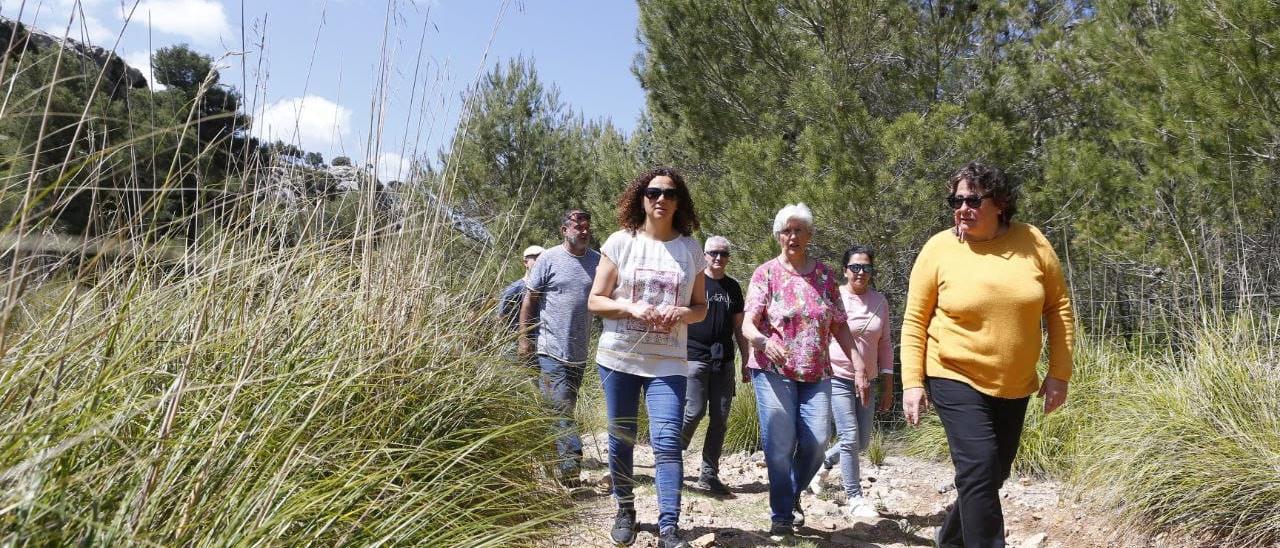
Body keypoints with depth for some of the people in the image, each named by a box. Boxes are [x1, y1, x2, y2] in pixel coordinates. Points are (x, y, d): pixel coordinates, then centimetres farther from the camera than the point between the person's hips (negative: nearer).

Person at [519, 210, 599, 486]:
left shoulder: (597, 261, 7)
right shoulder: (549, 259, -4)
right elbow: (529, 300, 0)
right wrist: (524, 338, -5)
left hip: (580, 352, 5)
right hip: (551, 349, -5)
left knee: (565, 408, 15)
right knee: (560, 408, -12)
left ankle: (565, 463, 27)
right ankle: (572, 461, -13)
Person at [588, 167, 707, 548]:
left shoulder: (691, 249, 5)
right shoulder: (620, 242, -1)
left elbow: (701, 307, 11)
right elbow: (595, 301, 0)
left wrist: (682, 313, -12)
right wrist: (632, 307, -18)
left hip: (668, 362, 0)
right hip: (619, 357, 0)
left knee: (667, 442, -10)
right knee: (620, 440, 10)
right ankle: (625, 510, 30)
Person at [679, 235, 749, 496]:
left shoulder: (733, 287, 14)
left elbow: (738, 327, 18)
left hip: (724, 361, 5)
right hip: (695, 357, -4)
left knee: (720, 418, 3)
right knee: (694, 412, -10)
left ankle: (709, 475, 11)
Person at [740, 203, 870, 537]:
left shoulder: (824, 274, 9)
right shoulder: (766, 273, -1)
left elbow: (839, 326, 10)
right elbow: (748, 324, -9)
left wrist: (859, 365, 1)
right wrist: (764, 340, -31)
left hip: (816, 373, 3)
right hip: (774, 370, -3)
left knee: (817, 440, -5)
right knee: (780, 445, -4)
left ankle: (793, 493, 24)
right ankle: (782, 515, 13)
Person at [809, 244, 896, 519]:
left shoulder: (880, 301, 4)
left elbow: (885, 343, 10)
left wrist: (887, 384, 9)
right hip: (837, 377, -5)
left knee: (862, 441, 10)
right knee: (850, 438, -8)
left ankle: (824, 462, 35)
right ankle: (854, 499, 5)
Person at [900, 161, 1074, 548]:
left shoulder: (1031, 243, -6)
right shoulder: (939, 249, -11)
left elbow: (1058, 307, 3)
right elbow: (915, 322, -6)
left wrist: (1059, 373, -1)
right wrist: (912, 382, -11)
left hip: (1014, 385, 4)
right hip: (956, 379, -4)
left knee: (994, 474, 17)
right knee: (979, 469, -18)